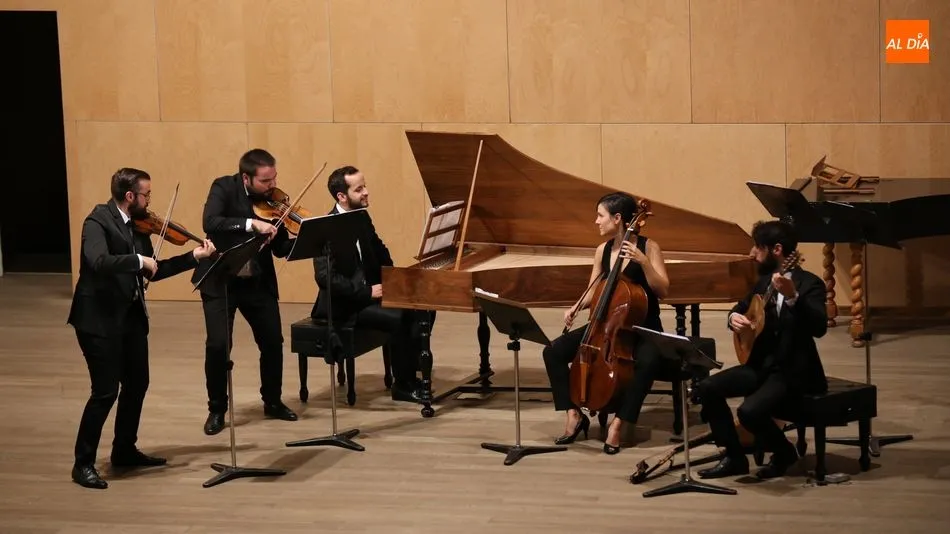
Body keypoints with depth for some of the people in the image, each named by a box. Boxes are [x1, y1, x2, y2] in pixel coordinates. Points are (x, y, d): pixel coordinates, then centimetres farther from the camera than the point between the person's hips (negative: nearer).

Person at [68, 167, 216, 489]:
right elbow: (98, 262, -32)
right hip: (99, 318, -9)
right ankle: (83, 463, 2)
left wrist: (194, 256, 7)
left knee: (137, 384, 16)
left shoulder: (137, 225, 9)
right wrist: (139, 260, -28)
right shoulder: (98, 221, -15)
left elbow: (152, 272, 13)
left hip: (131, 316, 9)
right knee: (106, 391, -9)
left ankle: (125, 451, 33)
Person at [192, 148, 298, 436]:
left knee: (273, 342, 6)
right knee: (218, 345, -12)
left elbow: (280, 248, -1)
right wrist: (251, 224, -38)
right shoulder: (224, 188, -12)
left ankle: (272, 401, 28)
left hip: (258, 282, 4)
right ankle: (217, 409, 7)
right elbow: (210, 223, -29)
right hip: (219, 280, -4)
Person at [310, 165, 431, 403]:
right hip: (343, 305, -8)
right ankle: (403, 385, -13)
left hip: (368, 293, 8)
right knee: (398, 318, -28)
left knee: (423, 310, -7)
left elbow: (381, 254, 22)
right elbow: (324, 278, -26)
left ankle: (411, 372, 0)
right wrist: (367, 292, -27)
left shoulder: (362, 219, 7)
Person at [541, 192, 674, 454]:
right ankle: (574, 415, -5)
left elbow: (662, 291, -17)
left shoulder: (648, 247, -10)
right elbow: (593, 292, 12)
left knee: (648, 362, -39)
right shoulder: (602, 250, 4)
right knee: (554, 351, -12)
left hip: (643, 328, -5)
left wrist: (643, 262, -29)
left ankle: (617, 423, -27)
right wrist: (576, 308, -8)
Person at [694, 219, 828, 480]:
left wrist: (792, 297, -44)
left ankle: (784, 452, 2)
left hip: (794, 371, -8)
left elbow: (819, 327, -31)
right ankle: (735, 457, 3)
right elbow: (742, 307, 23)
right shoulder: (765, 280, 8)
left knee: (750, 410, -29)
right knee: (708, 387, -8)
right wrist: (734, 317, -2)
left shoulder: (809, 284, -15)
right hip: (762, 364, 8)